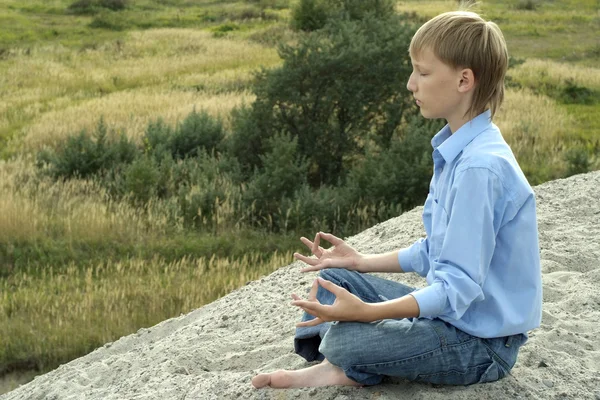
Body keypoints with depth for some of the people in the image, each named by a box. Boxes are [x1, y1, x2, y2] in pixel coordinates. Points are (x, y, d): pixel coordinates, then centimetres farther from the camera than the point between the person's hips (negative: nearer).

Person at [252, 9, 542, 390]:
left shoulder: (482, 167, -26)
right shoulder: (456, 151, 6)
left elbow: (459, 285, -28)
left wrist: (366, 311, -35)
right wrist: (363, 262, 13)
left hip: (483, 341, -10)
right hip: (452, 310, 10)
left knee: (346, 340, -27)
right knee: (336, 276, 10)